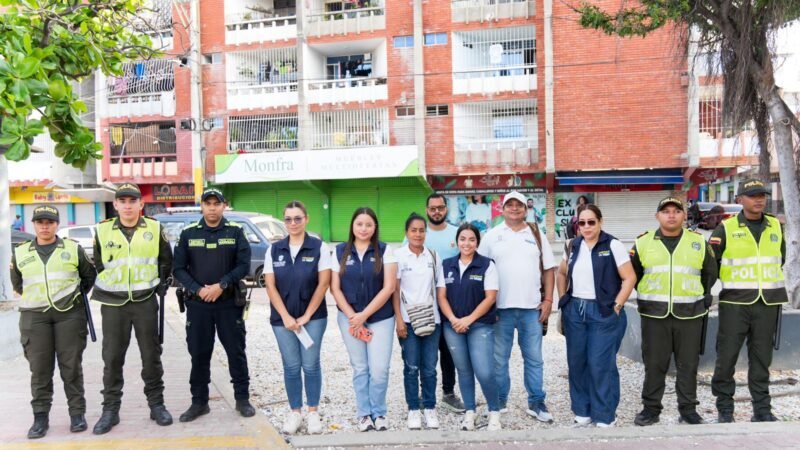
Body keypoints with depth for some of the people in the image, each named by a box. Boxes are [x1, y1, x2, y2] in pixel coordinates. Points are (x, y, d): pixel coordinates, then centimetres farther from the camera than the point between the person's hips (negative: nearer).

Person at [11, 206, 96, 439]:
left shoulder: (73, 249, 4)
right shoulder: (20, 253, 8)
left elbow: (89, 275, 16)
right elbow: (16, 283, 22)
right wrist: (34, 298, 15)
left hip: (69, 314, -1)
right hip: (34, 316, 2)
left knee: (71, 365, 2)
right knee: (40, 368, 3)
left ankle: (77, 413, 11)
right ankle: (40, 416, 12)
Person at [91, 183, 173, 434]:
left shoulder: (154, 229, 0)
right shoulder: (103, 230, 1)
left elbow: (166, 261, 11)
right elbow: (98, 263, 15)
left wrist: (162, 283, 5)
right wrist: (108, 285, 9)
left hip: (145, 301, 0)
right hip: (113, 303, 1)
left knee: (151, 355, 6)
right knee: (112, 358, 5)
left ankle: (156, 404, 18)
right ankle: (110, 409, 16)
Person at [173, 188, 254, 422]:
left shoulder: (236, 231, 2)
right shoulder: (188, 233, 5)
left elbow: (244, 265, -5)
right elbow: (179, 269, 2)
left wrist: (221, 285, -17)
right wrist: (198, 289, -13)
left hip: (229, 303, -1)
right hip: (197, 304, 1)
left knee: (236, 352, 5)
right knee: (199, 354, 8)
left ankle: (242, 399, 18)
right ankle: (199, 402, 20)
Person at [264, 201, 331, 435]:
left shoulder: (319, 247, -4)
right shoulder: (274, 250, 3)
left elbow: (323, 284, -6)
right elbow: (271, 287, 1)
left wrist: (307, 315, -9)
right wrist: (286, 317, -8)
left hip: (313, 317, -2)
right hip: (282, 319, 2)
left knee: (310, 365, 3)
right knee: (291, 367, 8)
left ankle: (313, 412, 18)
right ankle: (295, 412, 22)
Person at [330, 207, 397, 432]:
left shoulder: (385, 251, -3)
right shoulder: (340, 252, 3)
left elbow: (388, 288, -9)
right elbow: (335, 288, 2)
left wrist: (364, 315, -11)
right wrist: (352, 316, -7)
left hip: (380, 318, -1)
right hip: (349, 318, 2)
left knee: (379, 369, -4)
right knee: (360, 368, 8)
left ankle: (378, 413, 17)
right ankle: (364, 414, 22)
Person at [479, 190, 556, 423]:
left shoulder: (537, 235, 8)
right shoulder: (491, 236, 3)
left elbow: (548, 270, 9)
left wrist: (548, 300, 1)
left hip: (531, 308, 1)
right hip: (501, 308, -1)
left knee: (534, 359, 8)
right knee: (499, 359, 7)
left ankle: (536, 403, 19)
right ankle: (499, 402, 21)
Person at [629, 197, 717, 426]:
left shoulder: (698, 242, 5)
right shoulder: (643, 242, 3)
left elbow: (710, 272, 17)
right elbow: (632, 274, 13)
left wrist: (704, 295, 12)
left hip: (689, 313, 1)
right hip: (654, 314, 0)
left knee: (688, 364, 7)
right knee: (654, 364, 5)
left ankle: (688, 409, 20)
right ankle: (651, 408, 16)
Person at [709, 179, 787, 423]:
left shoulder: (776, 227, 8)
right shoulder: (726, 228, -4)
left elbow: (780, 259, 21)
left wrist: (771, 282, 18)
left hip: (768, 302, 3)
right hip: (735, 302, -3)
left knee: (761, 356, 9)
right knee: (727, 354, -1)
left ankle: (762, 408, 19)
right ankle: (724, 407, 12)